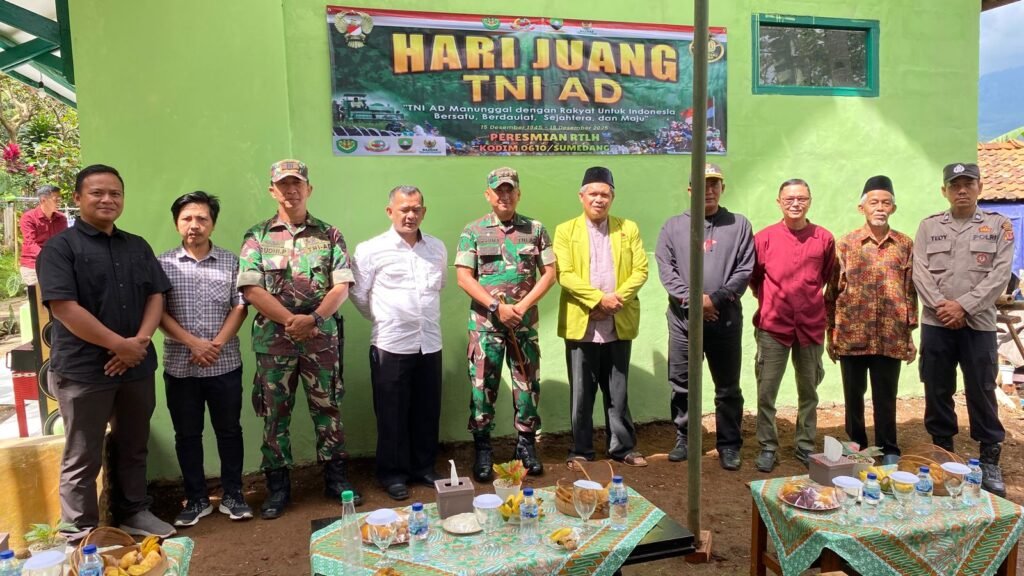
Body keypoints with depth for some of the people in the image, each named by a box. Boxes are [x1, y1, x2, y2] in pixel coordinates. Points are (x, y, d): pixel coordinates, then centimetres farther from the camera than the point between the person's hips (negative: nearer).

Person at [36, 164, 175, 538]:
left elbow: (156, 297, 7)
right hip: (83, 369, -5)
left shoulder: (138, 247, 11)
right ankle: (81, 532, 18)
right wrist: (119, 345, -17)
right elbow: (64, 308, -15)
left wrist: (140, 341, -9)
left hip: (136, 365, 5)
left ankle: (133, 512, 32)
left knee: (133, 448, 17)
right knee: (83, 457, 6)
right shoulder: (60, 248, -6)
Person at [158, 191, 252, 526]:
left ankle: (232, 495, 22)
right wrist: (194, 343, -14)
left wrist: (217, 344, -13)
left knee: (229, 431, 8)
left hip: (225, 364, 0)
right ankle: (196, 499, 24)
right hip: (180, 366, 0)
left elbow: (239, 308, -1)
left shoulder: (230, 262, 3)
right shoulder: (162, 264, 1)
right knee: (187, 435, 10)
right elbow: (158, 312, -4)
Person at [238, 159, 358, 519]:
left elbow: (341, 287, -3)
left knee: (327, 410, 8)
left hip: (321, 337, 0)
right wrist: (291, 320, -16)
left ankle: (335, 479, 22)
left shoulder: (329, 234, 5)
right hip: (273, 339, 0)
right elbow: (251, 289, -6)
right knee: (275, 415, 9)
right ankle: (278, 487, 22)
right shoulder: (257, 237, 3)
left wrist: (314, 319, -18)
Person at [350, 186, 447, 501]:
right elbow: (358, 294, 0)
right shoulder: (371, 250, -6)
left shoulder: (438, 247, 7)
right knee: (392, 414, 6)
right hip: (391, 345, -4)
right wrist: (384, 321, 9)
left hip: (430, 343, 4)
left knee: (427, 411, 13)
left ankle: (424, 467, 30)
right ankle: (392, 473, 22)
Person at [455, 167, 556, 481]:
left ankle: (526, 444, 24)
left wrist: (522, 306, -9)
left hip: (525, 323, 2)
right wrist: (497, 307, -13)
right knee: (483, 386, 4)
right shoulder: (473, 231, 1)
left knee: (527, 384, 8)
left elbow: (549, 273, 3)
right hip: (485, 323, -1)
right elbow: (464, 278, -4)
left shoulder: (535, 229, 6)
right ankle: (482, 449, 17)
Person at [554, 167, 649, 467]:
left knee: (618, 392, 11)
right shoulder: (566, 231, 3)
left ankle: (622, 447, 24)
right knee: (581, 393, 7)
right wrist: (598, 298, -18)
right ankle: (581, 450, 19)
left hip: (619, 323, 2)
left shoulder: (629, 229, 9)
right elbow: (564, 275, -8)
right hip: (581, 324, -1)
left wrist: (618, 299, -13)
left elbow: (640, 270, 2)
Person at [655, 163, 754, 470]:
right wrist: (692, 299, -12)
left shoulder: (739, 225, 7)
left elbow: (745, 271, 0)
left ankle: (729, 445, 19)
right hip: (683, 318, 1)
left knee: (728, 387, 7)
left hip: (726, 318, 0)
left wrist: (715, 298, -12)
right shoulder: (674, 226, 8)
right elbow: (666, 269, 0)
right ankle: (683, 438, 24)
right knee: (682, 384, 9)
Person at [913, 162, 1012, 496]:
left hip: (978, 324, -1)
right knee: (937, 392, 8)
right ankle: (942, 454, 22)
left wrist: (964, 306, -14)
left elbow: (1000, 275, -5)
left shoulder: (999, 226, 4)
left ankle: (990, 461, 16)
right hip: (936, 324, 2)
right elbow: (920, 272, 0)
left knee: (981, 393, 4)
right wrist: (941, 305, -13)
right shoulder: (929, 226, 8)